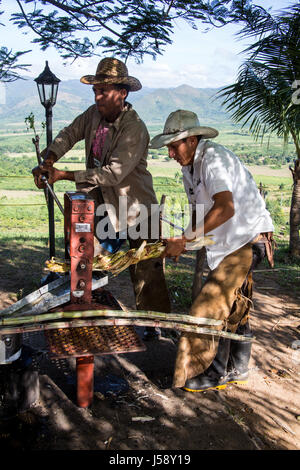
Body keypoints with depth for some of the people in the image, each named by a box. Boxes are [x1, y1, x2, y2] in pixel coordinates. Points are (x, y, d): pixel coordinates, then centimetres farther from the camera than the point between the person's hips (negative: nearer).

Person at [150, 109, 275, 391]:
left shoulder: (214, 158, -22)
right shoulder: (189, 166, 9)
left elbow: (225, 208, -36)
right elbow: (199, 210, 15)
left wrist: (186, 239, -32)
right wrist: (183, 241, 1)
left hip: (248, 238, -10)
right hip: (231, 241, 10)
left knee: (211, 305, -10)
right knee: (235, 305, 16)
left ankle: (215, 374, 7)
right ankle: (236, 369, 30)